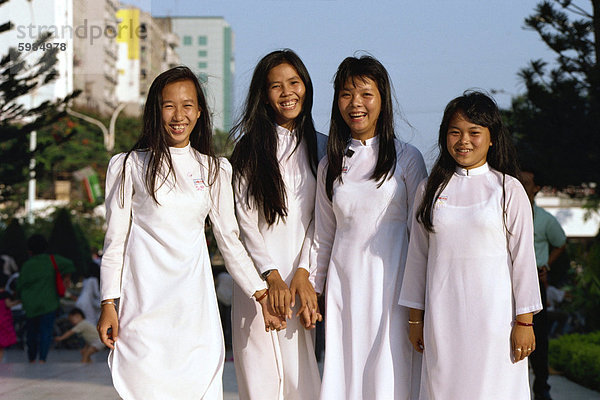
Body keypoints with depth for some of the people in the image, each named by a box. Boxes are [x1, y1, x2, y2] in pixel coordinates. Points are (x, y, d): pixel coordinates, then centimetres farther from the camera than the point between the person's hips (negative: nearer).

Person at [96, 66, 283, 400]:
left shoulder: (215, 170, 12)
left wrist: (262, 295, 5)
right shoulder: (129, 166, 4)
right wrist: (109, 304, 0)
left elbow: (230, 239, 13)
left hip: (194, 301, 3)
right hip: (145, 302, -2)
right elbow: (115, 240, 5)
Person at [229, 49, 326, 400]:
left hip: (303, 276, 1)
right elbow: (245, 218, 1)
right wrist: (272, 277, -9)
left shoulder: (321, 147, 12)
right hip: (259, 277, -1)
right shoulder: (250, 146, 6)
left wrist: (303, 273, -6)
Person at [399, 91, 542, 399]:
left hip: (493, 313, -2)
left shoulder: (508, 189, 1)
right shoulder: (430, 189, 9)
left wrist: (524, 321, -3)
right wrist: (415, 317, 11)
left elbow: (523, 256, 0)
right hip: (443, 314, 2)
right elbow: (418, 255, 12)